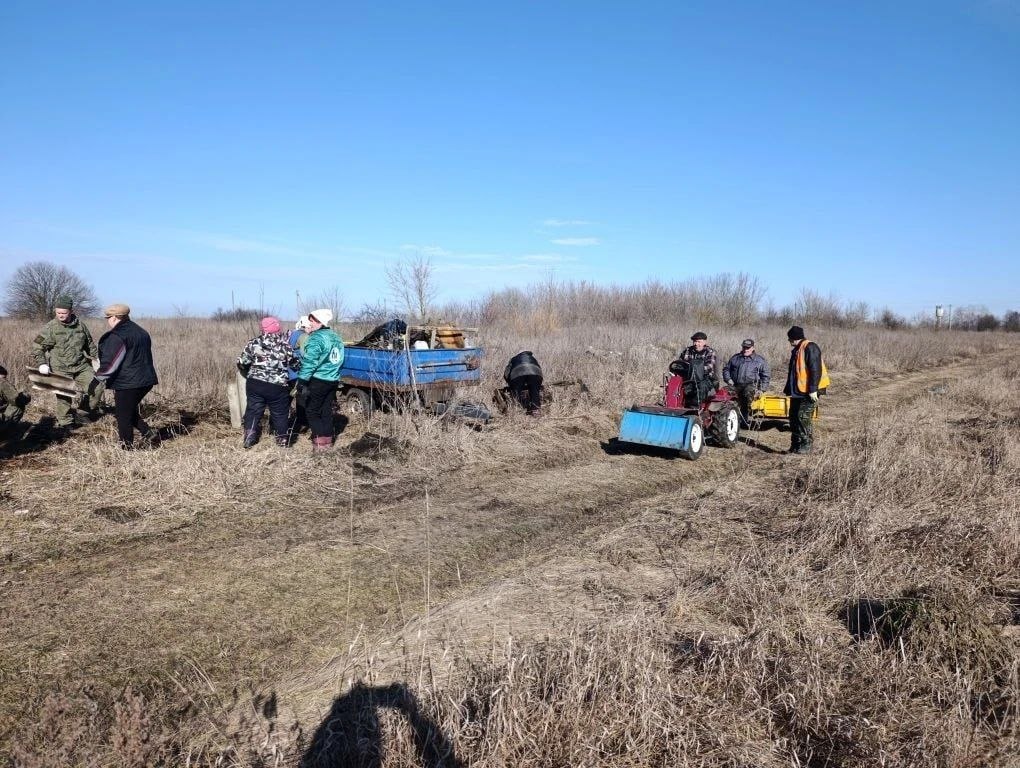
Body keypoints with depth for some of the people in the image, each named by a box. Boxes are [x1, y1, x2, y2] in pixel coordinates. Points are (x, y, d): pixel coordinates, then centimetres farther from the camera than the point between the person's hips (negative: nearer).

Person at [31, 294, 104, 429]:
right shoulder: (50, 328, -7)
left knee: (97, 388, 1)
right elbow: (37, 346, -5)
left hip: (82, 367, 3)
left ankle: (90, 408, 29)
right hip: (61, 370, -3)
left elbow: (90, 345, 17)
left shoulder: (81, 326, 4)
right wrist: (41, 363, -16)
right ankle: (65, 423, 14)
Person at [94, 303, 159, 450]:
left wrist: (99, 376, -1)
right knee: (130, 412, 22)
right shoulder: (141, 332, 13)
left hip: (127, 383, -9)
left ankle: (127, 448, 9)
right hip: (146, 380, 9)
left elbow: (110, 363, -15)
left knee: (123, 416, 3)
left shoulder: (117, 337, -16)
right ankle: (149, 434, 10)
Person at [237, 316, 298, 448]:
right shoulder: (285, 345, -1)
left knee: (253, 410, 13)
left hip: (255, 384, 1)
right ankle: (282, 438, 21)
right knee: (280, 412, 12)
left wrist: (248, 375, 20)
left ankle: (249, 439, 15)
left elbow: (242, 363, 1)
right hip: (278, 387, -1)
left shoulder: (254, 343, -1)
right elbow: (295, 364, 6)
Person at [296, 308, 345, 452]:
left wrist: (302, 381, -19)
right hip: (333, 381, 8)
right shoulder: (336, 338, 12)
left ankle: (320, 442, -6)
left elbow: (309, 363, -20)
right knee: (327, 411, 13)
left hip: (318, 381, -8)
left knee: (312, 411, 0)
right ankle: (327, 440, 17)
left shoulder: (316, 338, -15)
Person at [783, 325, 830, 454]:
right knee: (794, 416, 9)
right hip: (797, 391, 10)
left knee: (803, 417, -12)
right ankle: (795, 445, 17)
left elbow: (816, 370, -20)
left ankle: (807, 445, -2)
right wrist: (788, 389, 22)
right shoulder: (796, 350, 17)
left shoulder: (810, 348, -14)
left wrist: (813, 389, -23)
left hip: (809, 392, -10)